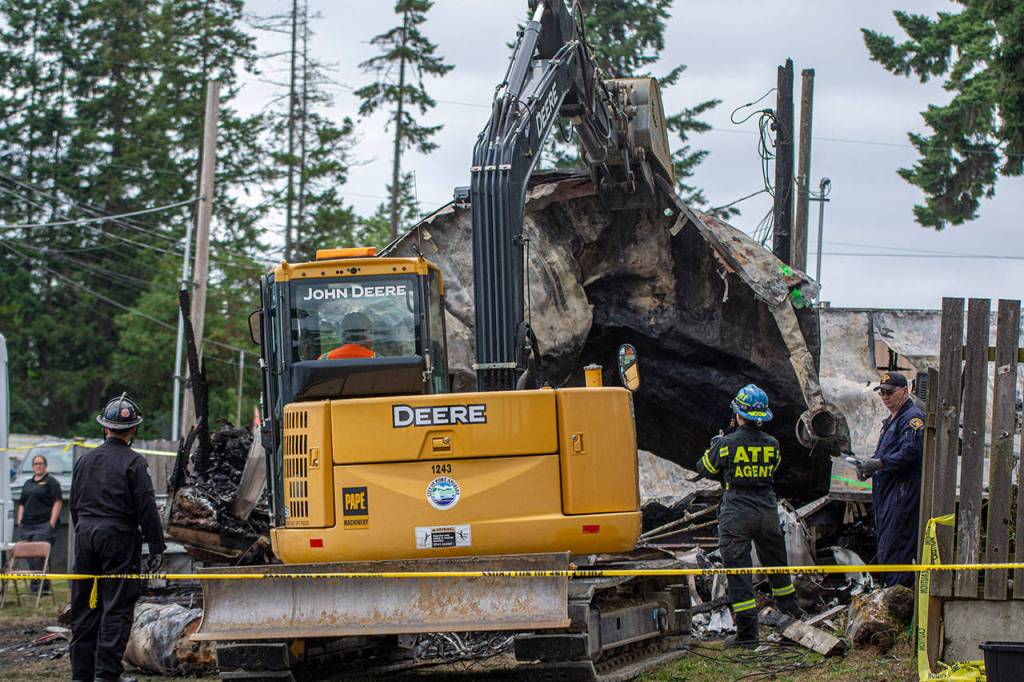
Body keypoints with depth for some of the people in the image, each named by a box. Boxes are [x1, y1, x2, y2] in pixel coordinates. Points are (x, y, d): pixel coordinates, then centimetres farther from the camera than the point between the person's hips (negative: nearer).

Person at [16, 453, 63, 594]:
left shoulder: (51, 482, 1)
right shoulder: (28, 483, 21)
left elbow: (57, 503, -6)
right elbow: (21, 504, 24)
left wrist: (52, 523, -13)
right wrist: (19, 522, 12)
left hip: (43, 526, -7)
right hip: (26, 527, 7)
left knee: (39, 557, -14)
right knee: (30, 559, 5)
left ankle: (43, 586, -10)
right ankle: (34, 585, 10)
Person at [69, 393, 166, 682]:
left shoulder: (85, 460, 10)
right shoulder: (133, 462, -8)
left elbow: (75, 506, 16)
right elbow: (147, 509, -11)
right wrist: (156, 547, -6)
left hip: (85, 534, 6)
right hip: (119, 537, -6)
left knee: (84, 605, 10)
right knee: (116, 605, -3)